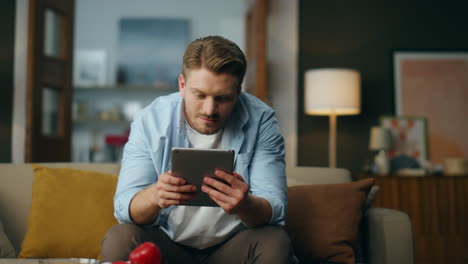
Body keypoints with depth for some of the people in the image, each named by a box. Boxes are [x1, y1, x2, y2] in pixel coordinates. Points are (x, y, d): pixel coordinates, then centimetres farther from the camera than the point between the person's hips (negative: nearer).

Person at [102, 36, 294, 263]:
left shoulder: (261, 121, -12)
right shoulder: (149, 121, -10)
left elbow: (274, 209, -16)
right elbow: (125, 208, -15)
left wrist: (244, 205, -41)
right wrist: (154, 196, -40)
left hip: (233, 245, 0)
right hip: (166, 243, 0)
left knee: (275, 243, -28)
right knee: (118, 239, -26)